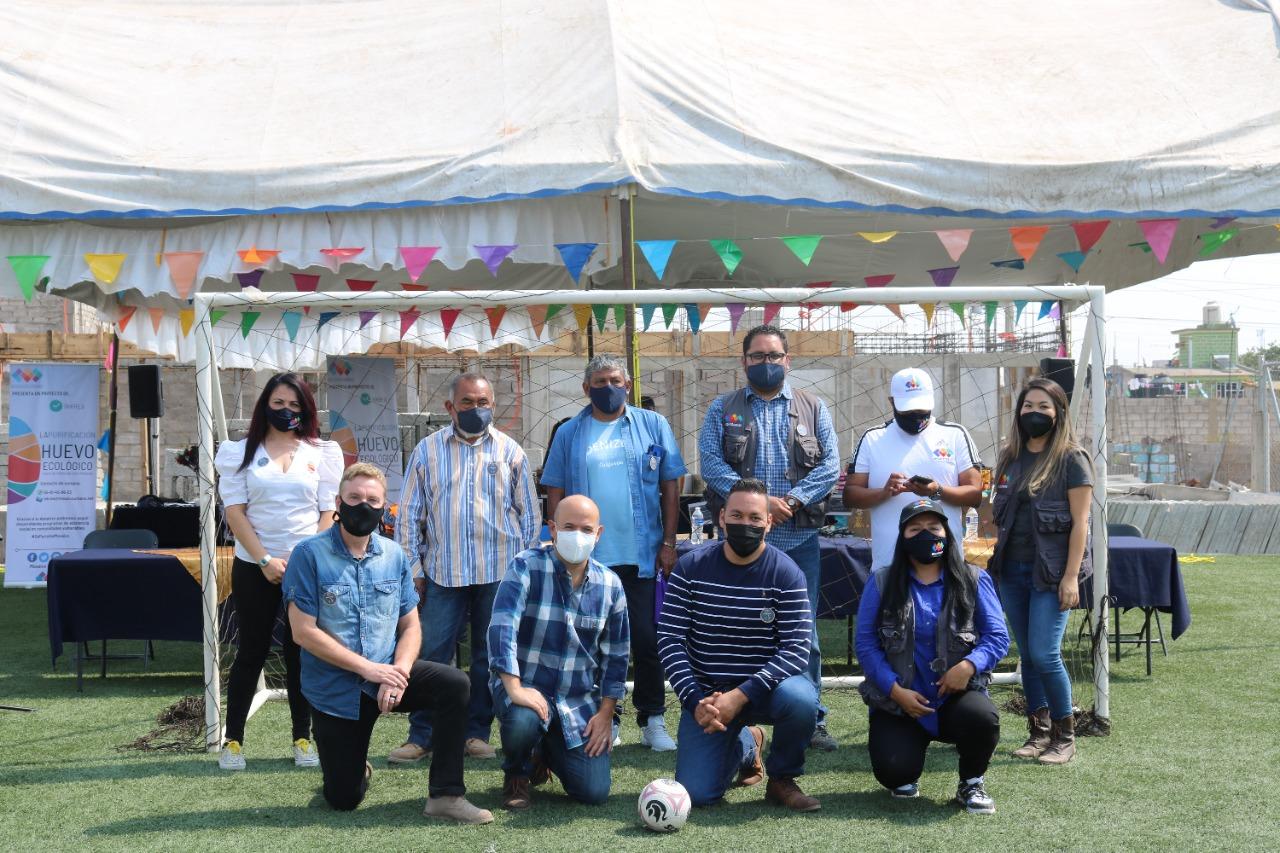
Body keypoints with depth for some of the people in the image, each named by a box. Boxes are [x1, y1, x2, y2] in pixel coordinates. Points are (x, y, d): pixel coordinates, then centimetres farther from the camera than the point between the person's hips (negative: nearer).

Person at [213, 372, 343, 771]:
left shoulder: (321, 453, 7)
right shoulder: (242, 452, 5)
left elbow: (326, 513, 4)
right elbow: (234, 512, -2)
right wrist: (265, 560, -11)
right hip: (254, 567, -1)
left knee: (301, 652, 5)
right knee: (252, 651, 3)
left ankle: (302, 739, 13)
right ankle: (233, 741, 11)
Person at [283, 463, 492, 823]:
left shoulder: (393, 556, 3)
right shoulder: (309, 555, -11)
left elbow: (410, 626, 4)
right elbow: (303, 632, -15)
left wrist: (399, 672, -17)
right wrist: (368, 668, -20)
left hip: (387, 671, 3)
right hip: (336, 691, -3)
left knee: (454, 683, -24)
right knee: (344, 799, 0)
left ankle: (446, 794, -16)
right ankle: (354, 764, 38)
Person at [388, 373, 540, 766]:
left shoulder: (509, 450, 7)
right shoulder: (428, 450, 6)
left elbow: (529, 512, 10)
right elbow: (410, 514, 7)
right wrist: (413, 568, 2)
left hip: (499, 571, 1)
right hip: (443, 571, 0)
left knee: (489, 656, 7)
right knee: (432, 655, -2)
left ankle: (477, 732, 18)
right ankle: (421, 736, 6)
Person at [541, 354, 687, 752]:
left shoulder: (653, 426, 6)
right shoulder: (569, 434, 8)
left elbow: (670, 487, 5)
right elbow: (555, 493, 7)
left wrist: (668, 542, -1)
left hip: (641, 555, -1)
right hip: (587, 557, 1)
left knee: (647, 640, 0)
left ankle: (652, 721, 11)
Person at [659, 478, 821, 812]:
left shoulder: (785, 572, -9)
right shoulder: (691, 567, -5)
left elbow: (796, 648, -17)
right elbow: (669, 638, -6)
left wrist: (740, 696, -27)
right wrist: (694, 701, -19)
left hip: (764, 686, -1)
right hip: (707, 693, 2)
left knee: (800, 699, -36)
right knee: (695, 793, -12)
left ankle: (783, 778, -3)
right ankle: (746, 745, 25)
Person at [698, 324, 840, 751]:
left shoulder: (812, 408, 11)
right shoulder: (723, 409, 8)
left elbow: (830, 465, 1)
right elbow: (711, 462, -6)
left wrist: (790, 501, -13)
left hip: (799, 538, 1)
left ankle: (811, 720, 13)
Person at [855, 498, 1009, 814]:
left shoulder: (974, 581, 4)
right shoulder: (882, 583, 3)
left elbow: (997, 636, -2)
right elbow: (865, 643, -2)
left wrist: (969, 665, -22)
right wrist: (895, 690, -14)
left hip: (956, 695, 0)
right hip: (898, 701, 0)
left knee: (982, 717, -34)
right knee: (893, 772, -21)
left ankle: (972, 783, 0)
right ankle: (906, 781, 22)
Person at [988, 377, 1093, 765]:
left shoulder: (1071, 459, -5)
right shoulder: (1010, 457, 12)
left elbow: (1080, 522, -9)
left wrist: (1071, 576, -15)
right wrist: (995, 561, 12)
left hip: (1050, 571, -6)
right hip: (1012, 569, 6)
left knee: (1044, 654, -11)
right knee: (1027, 655, 9)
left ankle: (1065, 736, 5)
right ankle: (1038, 732, 18)